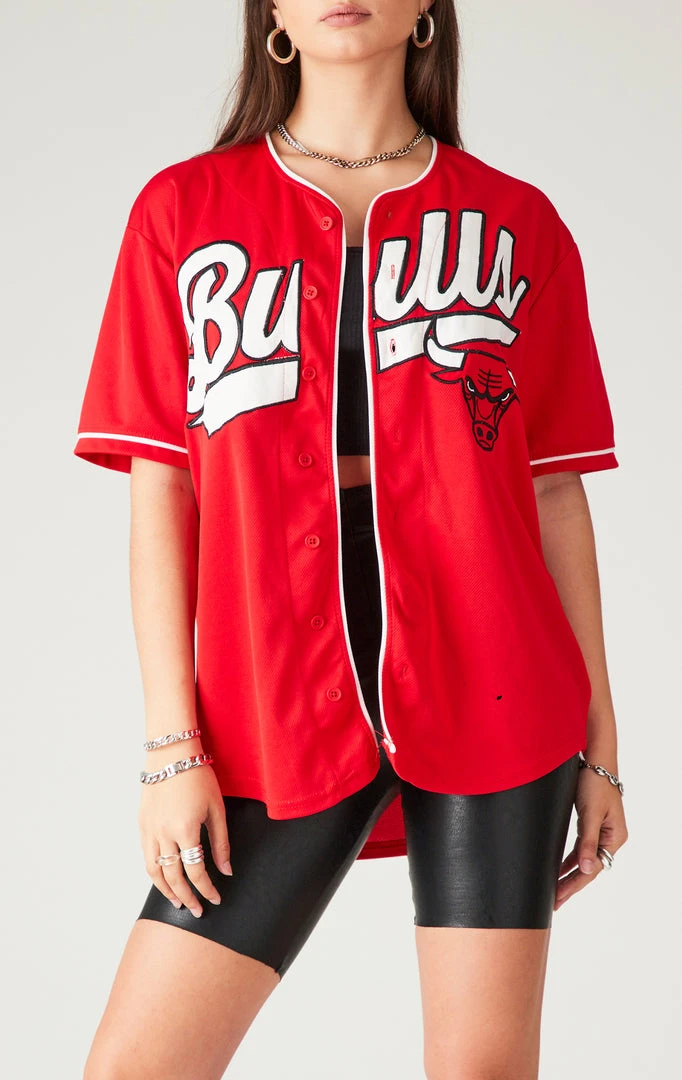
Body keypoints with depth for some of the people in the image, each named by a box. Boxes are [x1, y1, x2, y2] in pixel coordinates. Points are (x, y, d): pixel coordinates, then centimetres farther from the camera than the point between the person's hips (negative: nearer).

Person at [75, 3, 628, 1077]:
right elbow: (160, 493, 4)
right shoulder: (184, 210, 8)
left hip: (492, 699, 0)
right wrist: (174, 744, -2)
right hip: (275, 711, 0)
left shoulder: (517, 221, 8)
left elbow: (557, 496, 8)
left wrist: (599, 741, 7)